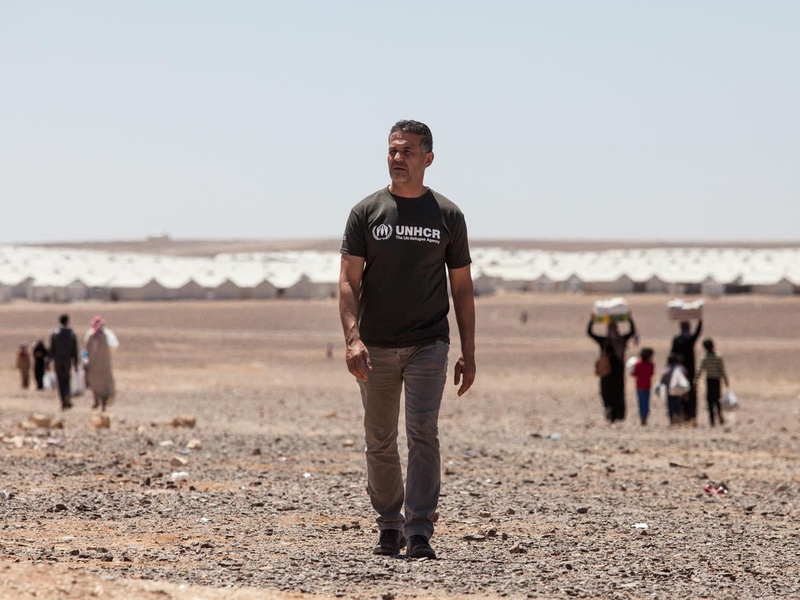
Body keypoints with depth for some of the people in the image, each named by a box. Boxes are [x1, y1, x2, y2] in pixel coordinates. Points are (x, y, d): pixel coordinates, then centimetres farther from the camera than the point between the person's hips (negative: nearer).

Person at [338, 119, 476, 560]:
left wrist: (468, 353, 4)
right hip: (377, 346, 1)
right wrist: (353, 338, -18)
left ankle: (419, 533, -13)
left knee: (423, 436, -12)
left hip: (428, 345, -1)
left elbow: (462, 288, 9)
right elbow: (349, 281, -3)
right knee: (379, 442, 8)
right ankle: (389, 526, 22)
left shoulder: (448, 216, 5)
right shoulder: (367, 213, 2)